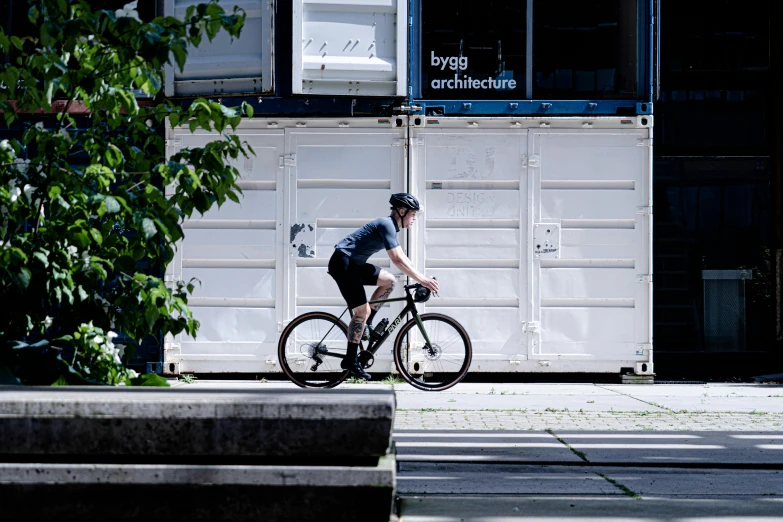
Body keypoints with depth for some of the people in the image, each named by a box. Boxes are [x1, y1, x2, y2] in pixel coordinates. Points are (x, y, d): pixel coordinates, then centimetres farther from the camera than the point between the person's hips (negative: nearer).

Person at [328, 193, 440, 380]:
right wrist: (421, 279, -24)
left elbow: (402, 258, 20)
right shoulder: (387, 225, -16)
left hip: (353, 264, 10)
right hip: (342, 262, -10)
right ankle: (350, 360, -4)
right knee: (362, 310, -11)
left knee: (388, 280, 9)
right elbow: (397, 259, -25)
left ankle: (366, 323, 13)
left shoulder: (390, 226, 15)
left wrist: (421, 277, 11)